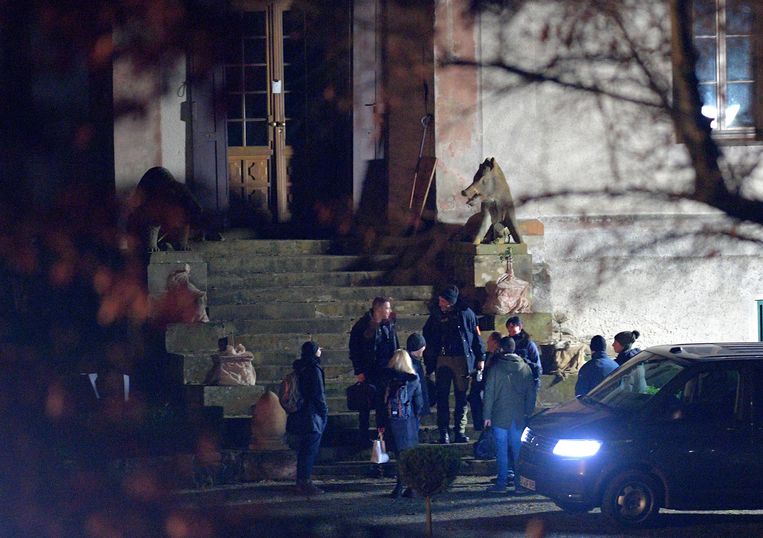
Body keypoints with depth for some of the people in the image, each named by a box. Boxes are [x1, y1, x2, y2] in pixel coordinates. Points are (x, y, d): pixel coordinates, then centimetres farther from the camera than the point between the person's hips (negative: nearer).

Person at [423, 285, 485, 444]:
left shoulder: (465, 313, -2)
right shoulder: (436, 315, 5)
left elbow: (476, 336, 4)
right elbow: (427, 337, 12)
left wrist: (480, 358, 0)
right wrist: (429, 361, 6)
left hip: (461, 359, -1)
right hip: (442, 360, 1)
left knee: (461, 397, 2)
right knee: (442, 397, -2)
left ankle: (460, 431, 8)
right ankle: (443, 433, 0)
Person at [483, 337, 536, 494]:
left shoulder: (495, 368, -6)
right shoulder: (525, 367, 4)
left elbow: (489, 393, -6)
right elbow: (531, 393, 7)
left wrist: (487, 415, -1)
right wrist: (528, 413, 13)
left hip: (500, 416, -3)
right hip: (520, 416, 3)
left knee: (501, 449, 1)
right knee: (518, 449, 6)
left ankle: (501, 483, 0)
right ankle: (519, 484, 4)